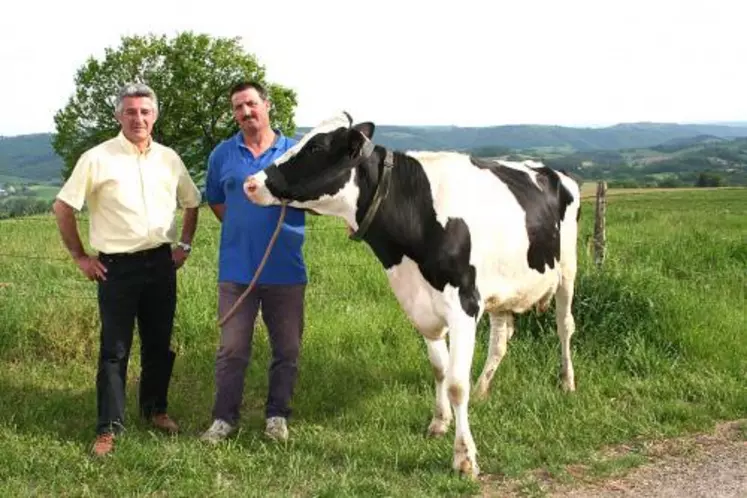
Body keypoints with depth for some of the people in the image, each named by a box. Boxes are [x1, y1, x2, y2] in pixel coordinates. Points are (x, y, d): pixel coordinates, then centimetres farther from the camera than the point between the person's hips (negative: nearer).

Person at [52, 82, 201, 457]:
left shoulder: (169, 159, 7)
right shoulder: (97, 159, -6)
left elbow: (191, 203, 21)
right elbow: (62, 208, -4)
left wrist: (185, 245, 12)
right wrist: (80, 256, -3)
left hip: (161, 263, 4)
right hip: (117, 267, -4)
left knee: (159, 344, 13)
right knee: (114, 349, -1)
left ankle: (155, 409, 30)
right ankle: (109, 427, 6)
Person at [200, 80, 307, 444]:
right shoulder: (223, 154, 6)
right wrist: (240, 227, 11)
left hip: (286, 270, 0)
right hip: (236, 269, 0)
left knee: (287, 349, 8)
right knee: (232, 349, 4)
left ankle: (277, 416, 22)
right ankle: (224, 418, 14)